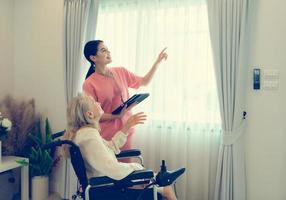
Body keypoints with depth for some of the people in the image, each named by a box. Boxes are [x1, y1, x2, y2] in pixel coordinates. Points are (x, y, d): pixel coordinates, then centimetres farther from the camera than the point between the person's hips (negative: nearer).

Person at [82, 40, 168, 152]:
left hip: (126, 130, 5)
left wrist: (157, 62, 8)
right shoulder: (89, 84, -12)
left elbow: (144, 82, 15)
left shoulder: (121, 72, 3)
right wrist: (117, 115, -22)